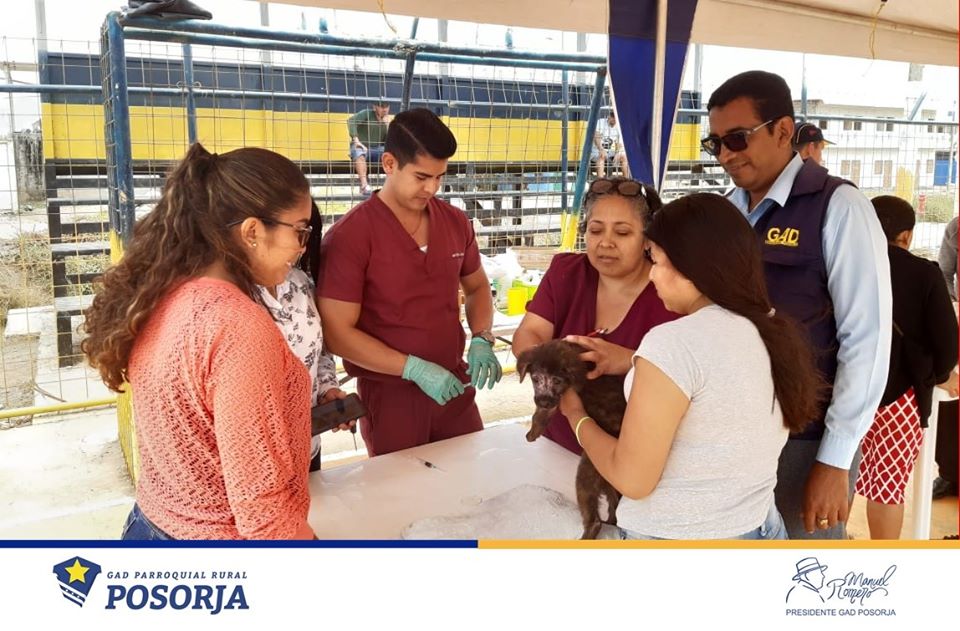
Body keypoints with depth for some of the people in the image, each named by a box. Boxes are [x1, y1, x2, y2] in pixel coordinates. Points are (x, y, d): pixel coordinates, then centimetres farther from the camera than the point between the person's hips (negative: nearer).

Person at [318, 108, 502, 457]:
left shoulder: (456, 222, 1)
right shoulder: (349, 236, -15)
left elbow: (477, 287, 16)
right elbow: (337, 332, -17)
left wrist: (482, 340, -3)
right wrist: (415, 368, -22)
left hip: (454, 384, 5)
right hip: (389, 394, -5)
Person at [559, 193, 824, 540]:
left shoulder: (674, 342, -21)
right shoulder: (776, 332, 1)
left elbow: (631, 478, -17)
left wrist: (576, 414, -3)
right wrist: (634, 364, 14)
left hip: (673, 536, -7)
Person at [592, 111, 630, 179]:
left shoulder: (618, 128, 7)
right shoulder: (600, 122, -7)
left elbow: (619, 144, 3)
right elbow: (596, 137, -21)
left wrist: (618, 154, -20)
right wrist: (601, 150, -37)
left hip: (609, 152, 5)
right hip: (596, 151, -5)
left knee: (624, 156, -15)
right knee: (601, 157, -36)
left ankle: (627, 179, -15)